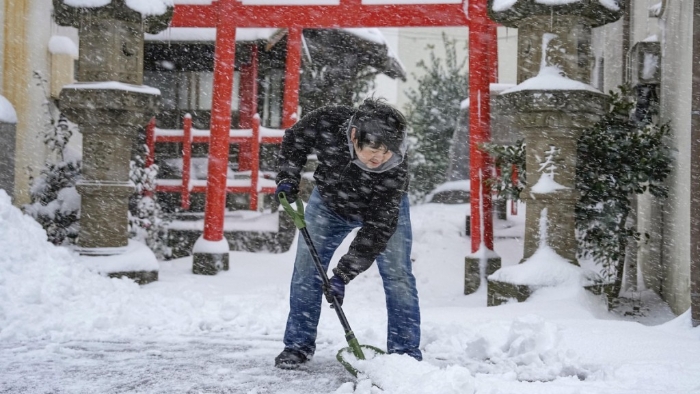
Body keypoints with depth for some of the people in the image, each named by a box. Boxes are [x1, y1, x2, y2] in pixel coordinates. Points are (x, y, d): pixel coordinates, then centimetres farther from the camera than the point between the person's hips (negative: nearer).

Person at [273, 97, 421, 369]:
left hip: (385, 208, -2)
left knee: (397, 273, -9)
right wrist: (288, 178, -23)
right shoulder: (327, 123, -36)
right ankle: (298, 344, 14)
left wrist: (344, 273, -38)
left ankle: (406, 351, 2)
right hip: (329, 201, 2)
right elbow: (294, 140, -11)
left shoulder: (396, 170, -40)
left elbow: (378, 228, -36)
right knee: (306, 268, 0)